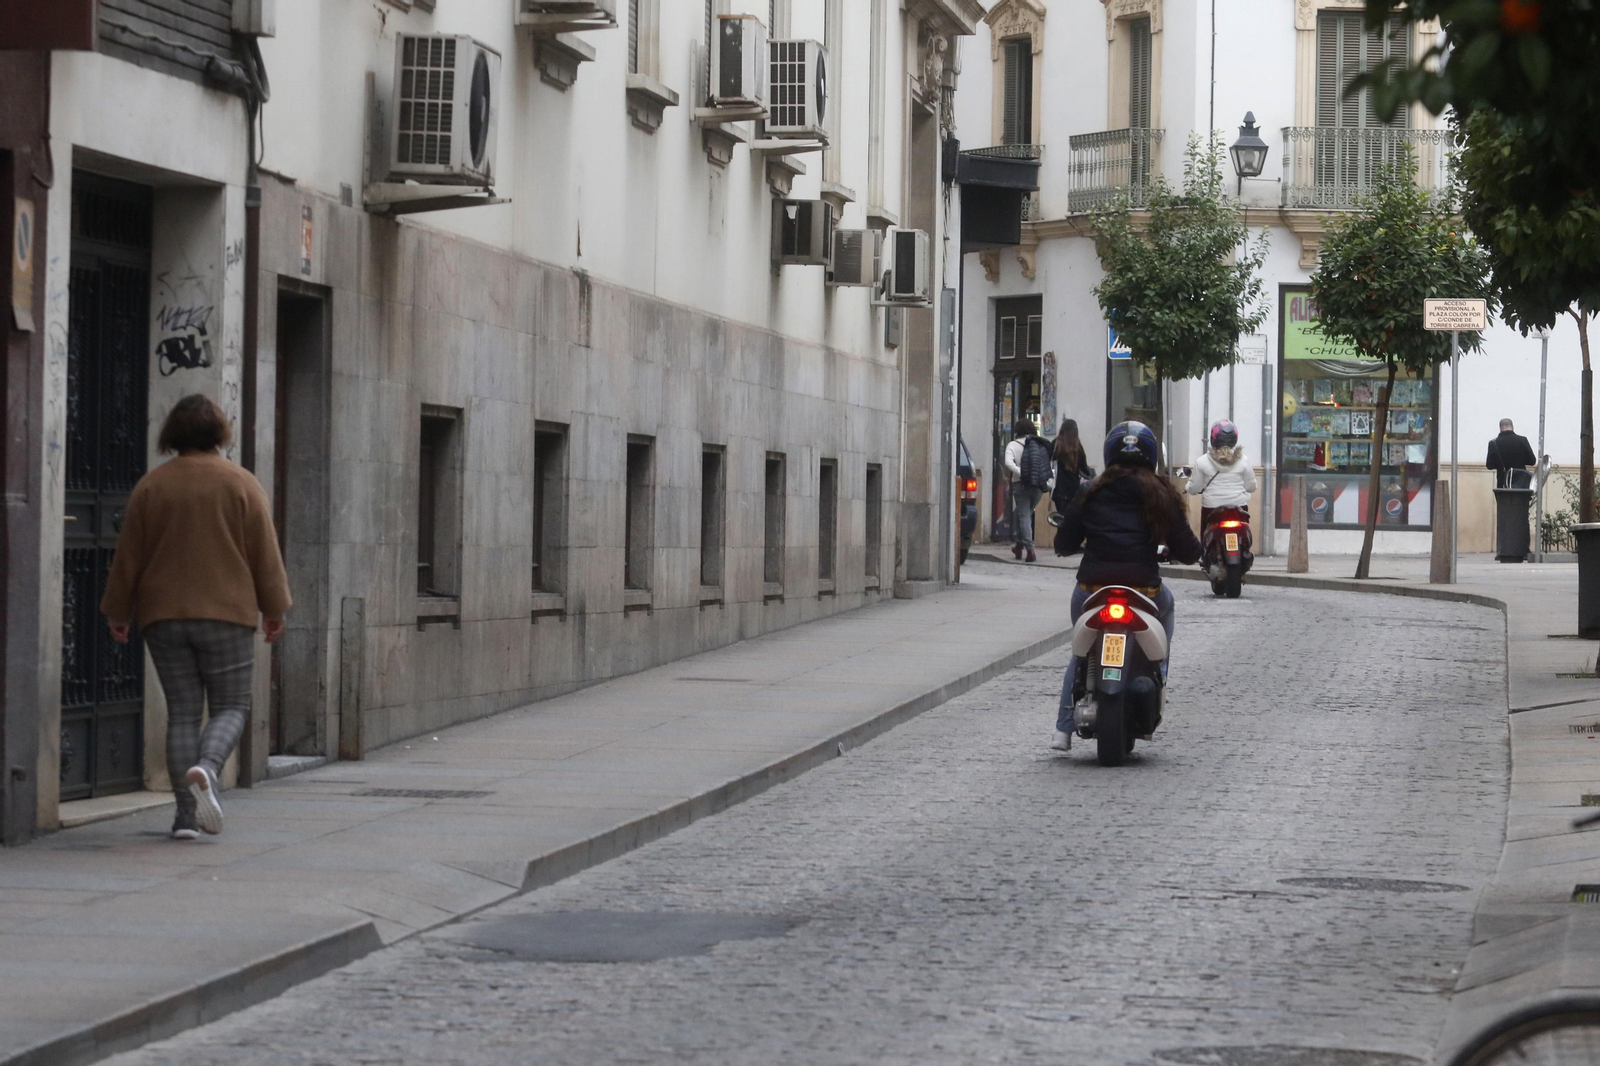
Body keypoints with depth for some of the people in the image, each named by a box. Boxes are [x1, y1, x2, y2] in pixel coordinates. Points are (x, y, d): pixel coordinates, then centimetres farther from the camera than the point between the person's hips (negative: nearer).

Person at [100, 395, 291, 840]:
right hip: (227, 615, -2)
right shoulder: (241, 484, -2)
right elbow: (265, 553, -1)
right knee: (231, 707, 6)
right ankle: (206, 768, -24)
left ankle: (186, 813, -1)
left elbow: (128, 556, 6)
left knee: (182, 711, 6)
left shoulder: (151, 486, 3)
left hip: (164, 618, 2)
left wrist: (117, 612, 15)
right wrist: (273, 610, 8)